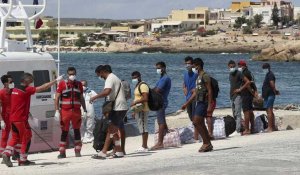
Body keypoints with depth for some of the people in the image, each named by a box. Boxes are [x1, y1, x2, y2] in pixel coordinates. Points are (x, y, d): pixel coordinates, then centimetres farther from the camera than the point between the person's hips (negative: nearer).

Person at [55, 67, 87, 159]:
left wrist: (85, 110, 13)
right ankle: (62, 153, 4)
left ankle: (78, 151, 12)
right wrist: (57, 111, -8)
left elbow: (81, 98, 18)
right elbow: (57, 98, -1)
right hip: (65, 111, -3)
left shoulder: (79, 84, 12)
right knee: (64, 132, -1)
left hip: (76, 111, 3)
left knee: (77, 130, 6)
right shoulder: (62, 84, 0)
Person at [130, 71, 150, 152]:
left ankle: (145, 146, -10)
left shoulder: (143, 85, -13)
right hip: (138, 110, 11)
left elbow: (145, 98, -22)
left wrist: (135, 102, -20)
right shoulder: (137, 86, 20)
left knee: (143, 128, -10)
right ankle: (144, 145, 15)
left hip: (142, 110, -11)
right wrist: (134, 111, 22)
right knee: (142, 128, 11)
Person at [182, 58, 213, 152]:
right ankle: (208, 144, 14)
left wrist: (209, 105, -21)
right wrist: (186, 104, 24)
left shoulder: (205, 76, -10)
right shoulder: (198, 77, 19)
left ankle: (206, 143, -10)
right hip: (199, 102, 10)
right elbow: (195, 93, 24)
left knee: (196, 122, -14)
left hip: (203, 102, -10)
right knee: (200, 124, 9)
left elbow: (210, 91, -15)